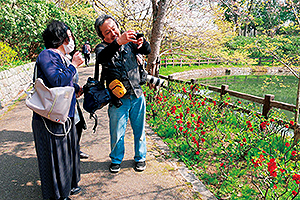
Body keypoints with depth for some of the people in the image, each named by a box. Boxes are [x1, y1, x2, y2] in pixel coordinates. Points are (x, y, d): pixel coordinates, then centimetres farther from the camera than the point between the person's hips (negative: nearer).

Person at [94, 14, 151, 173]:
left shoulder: (129, 43, 6)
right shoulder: (102, 48, -3)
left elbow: (147, 51, 0)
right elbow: (101, 57, -27)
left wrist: (142, 43, -25)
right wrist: (118, 42, -45)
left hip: (137, 96, 2)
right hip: (118, 100, -2)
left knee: (139, 130, 13)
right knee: (117, 132, 9)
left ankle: (140, 158, 34)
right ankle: (116, 160, 32)